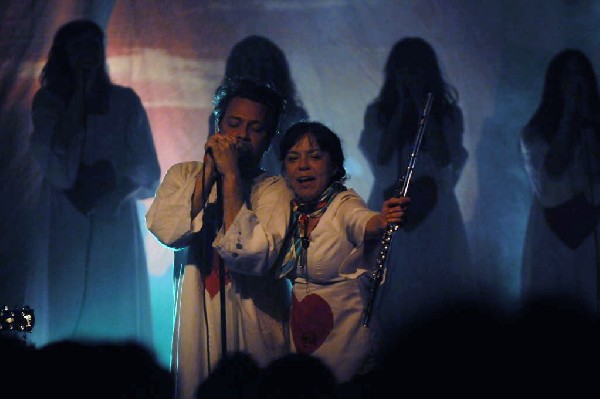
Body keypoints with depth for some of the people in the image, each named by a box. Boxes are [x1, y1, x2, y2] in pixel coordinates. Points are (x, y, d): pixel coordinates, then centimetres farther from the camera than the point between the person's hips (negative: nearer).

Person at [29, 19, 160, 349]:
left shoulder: (124, 102, 9)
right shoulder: (48, 101, 8)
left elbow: (147, 174, 8)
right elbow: (56, 166, -8)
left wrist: (105, 175, -10)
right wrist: (80, 95, -4)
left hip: (115, 226, 1)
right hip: (65, 232, 0)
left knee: (115, 320, -3)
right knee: (66, 319, -6)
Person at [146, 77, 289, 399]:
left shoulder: (276, 190, 0)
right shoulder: (183, 175, 10)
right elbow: (165, 231, -10)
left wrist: (231, 176, -14)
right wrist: (209, 170, -10)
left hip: (255, 333, -2)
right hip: (195, 328, 2)